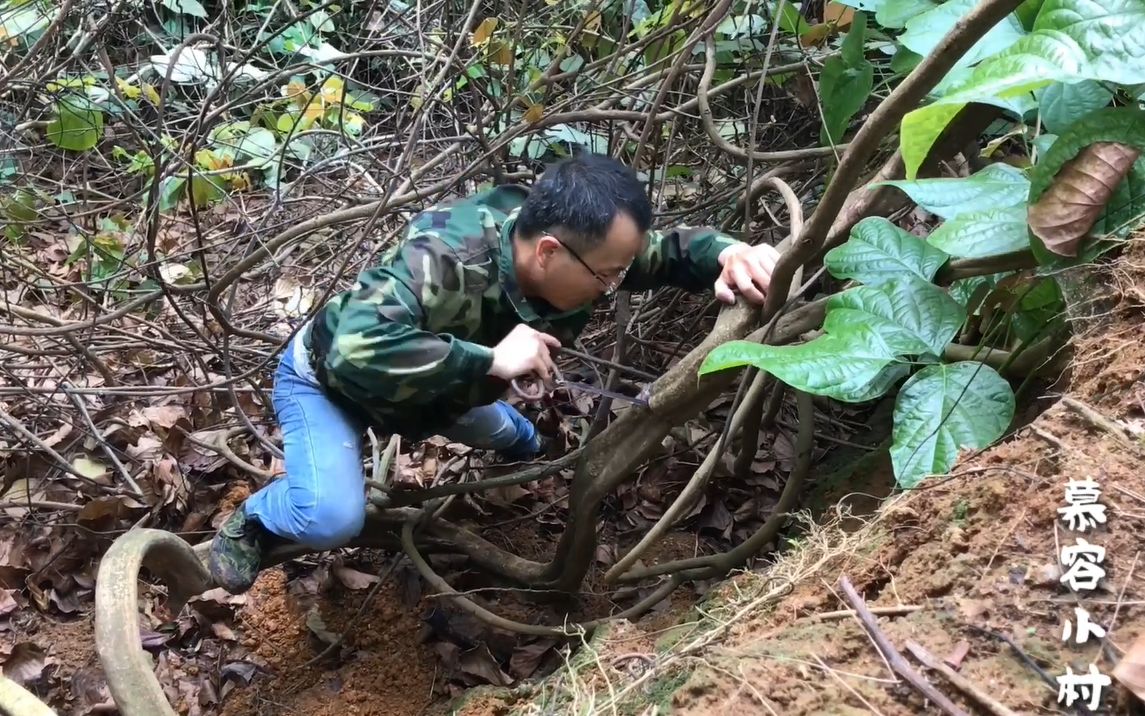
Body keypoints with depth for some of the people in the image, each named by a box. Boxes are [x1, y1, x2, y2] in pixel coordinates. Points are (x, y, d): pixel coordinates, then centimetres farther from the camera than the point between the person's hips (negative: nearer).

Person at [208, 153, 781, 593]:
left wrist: (726, 254, -31)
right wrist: (490, 359, -52)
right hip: (330, 377, -6)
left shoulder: (582, 246, -24)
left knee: (510, 436, 24)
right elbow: (356, 351, -58)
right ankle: (250, 523, 5)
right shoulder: (442, 261, -47)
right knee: (332, 520, -28)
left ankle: (524, 445, 61)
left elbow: (666, 250, -8)